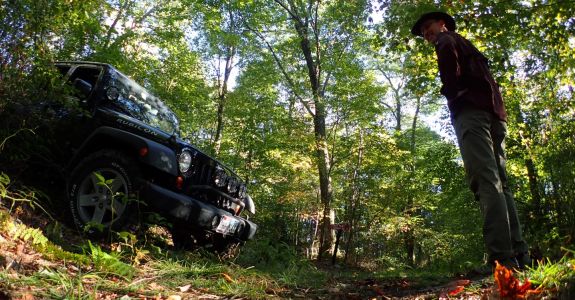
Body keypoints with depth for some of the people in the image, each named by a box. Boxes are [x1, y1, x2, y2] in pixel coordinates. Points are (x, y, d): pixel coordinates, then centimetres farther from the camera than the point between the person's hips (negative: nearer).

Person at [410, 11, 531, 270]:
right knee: (500, 183, 2)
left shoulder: (447, 39, 14)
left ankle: (502, 258, -26)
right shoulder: (470, 49, 38)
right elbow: (490, 83, 27)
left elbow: (449, 56, -11)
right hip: (494, 115, 9)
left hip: (470, 111, -8)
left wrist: (450, 91, -2)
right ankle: (519, 256, -3)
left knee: (485, 181, -19)